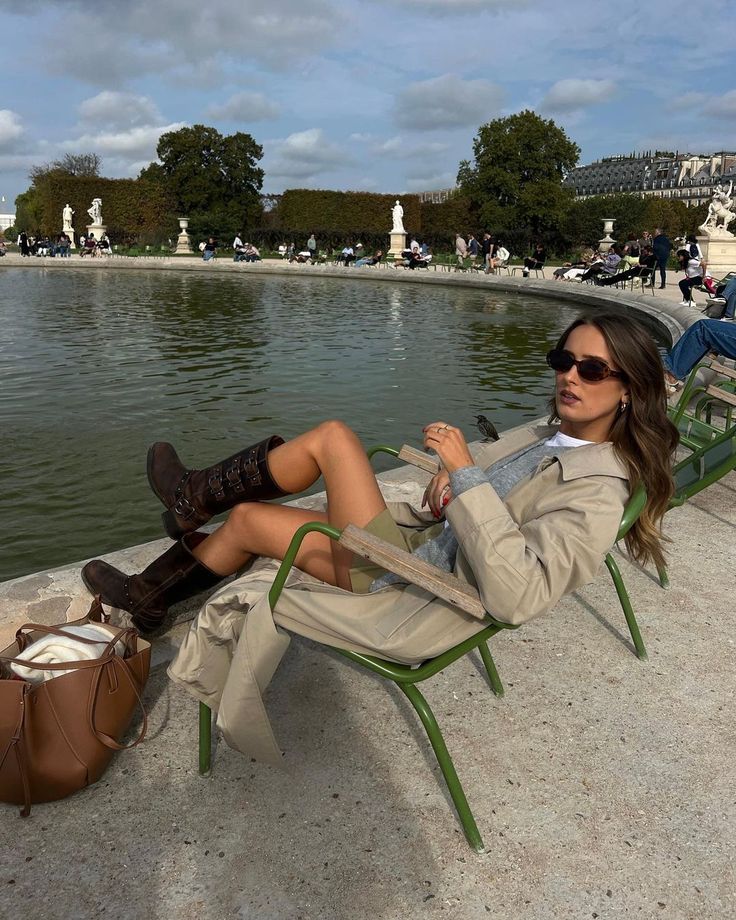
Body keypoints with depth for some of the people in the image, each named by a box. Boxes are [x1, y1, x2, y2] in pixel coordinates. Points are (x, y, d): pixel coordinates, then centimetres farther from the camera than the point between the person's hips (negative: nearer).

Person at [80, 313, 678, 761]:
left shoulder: (599, 490, -19)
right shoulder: (552, 434, 8)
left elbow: (517, 596, -32)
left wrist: (466, 473, -31)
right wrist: (446, 474, -1)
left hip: (417, 597, -8)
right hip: (418, 538, 8)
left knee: (334, 437, -12)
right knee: (245, 518, 5)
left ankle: (193, 500, 12)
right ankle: (147, 600, 27)